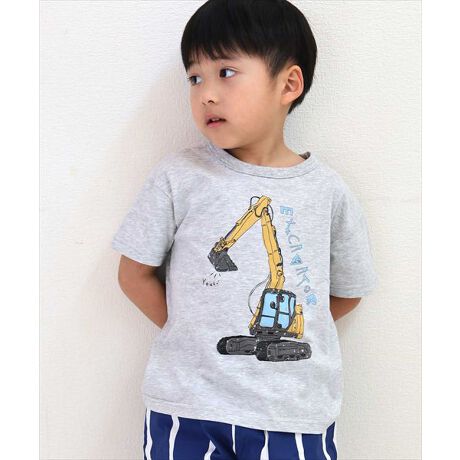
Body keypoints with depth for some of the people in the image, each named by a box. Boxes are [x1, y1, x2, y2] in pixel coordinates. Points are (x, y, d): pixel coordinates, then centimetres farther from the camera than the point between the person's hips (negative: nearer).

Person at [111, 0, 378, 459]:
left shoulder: (328, 192, -2)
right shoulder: (178, 176, -6)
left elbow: (347, 291, 8)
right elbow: (135, 272, 1)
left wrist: (279, 336, 1)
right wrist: (193, 337, -2)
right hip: (187, 406, 0)